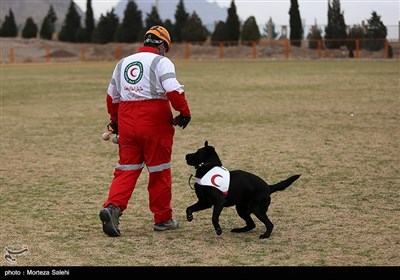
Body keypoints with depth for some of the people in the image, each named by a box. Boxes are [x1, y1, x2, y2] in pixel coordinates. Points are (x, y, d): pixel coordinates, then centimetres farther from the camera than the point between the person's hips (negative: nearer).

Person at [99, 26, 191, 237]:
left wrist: (115, 122, 33)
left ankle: (113, 207, -16)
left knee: (126, 169, 7)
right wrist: (184, 113, -5)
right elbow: (174, 90, -18)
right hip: (155, 124, -5)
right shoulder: (161, 62, -4)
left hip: (127, 124, 5)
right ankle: (162, 219, 16)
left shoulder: (123, 63, 15)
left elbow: (112, 96, 21)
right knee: (159, 171, 8)